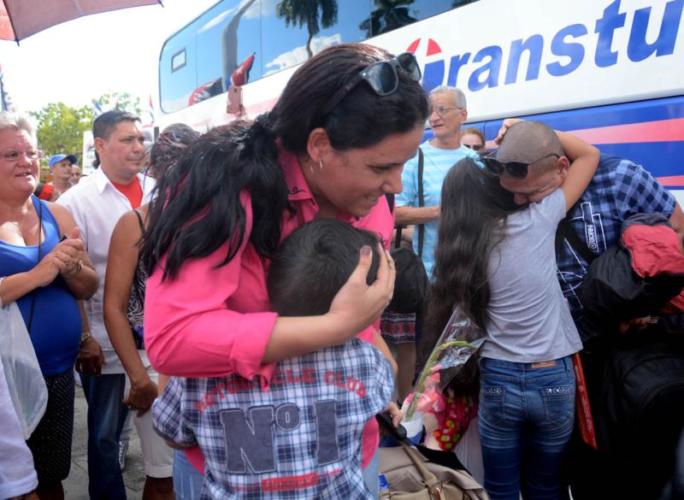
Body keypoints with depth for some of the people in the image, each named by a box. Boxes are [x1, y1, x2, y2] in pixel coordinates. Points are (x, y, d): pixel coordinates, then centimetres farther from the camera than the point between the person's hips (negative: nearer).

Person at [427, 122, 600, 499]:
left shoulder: (461, 248, -3)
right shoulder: (537, 220, -10)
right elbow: (590, 155, 3)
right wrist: (531, 130, 5)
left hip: (497, 379, 1)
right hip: (552, 379, -1)